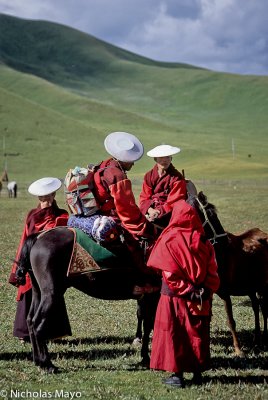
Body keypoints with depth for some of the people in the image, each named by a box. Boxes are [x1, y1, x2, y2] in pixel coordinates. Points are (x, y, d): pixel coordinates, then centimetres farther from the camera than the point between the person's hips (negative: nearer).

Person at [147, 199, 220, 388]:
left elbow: (170, 274, -16)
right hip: (201, 298, 4)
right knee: (197, 333, 13)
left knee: (173, 333, 6)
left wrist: (185, 290, -11)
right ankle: (198, 372, 21)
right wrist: (207, 291, 0)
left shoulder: (169, 240, -12)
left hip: (175, 296, -3)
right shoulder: (204, 242, -1)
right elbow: (212, 272, -3)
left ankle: (177, 374, 7)